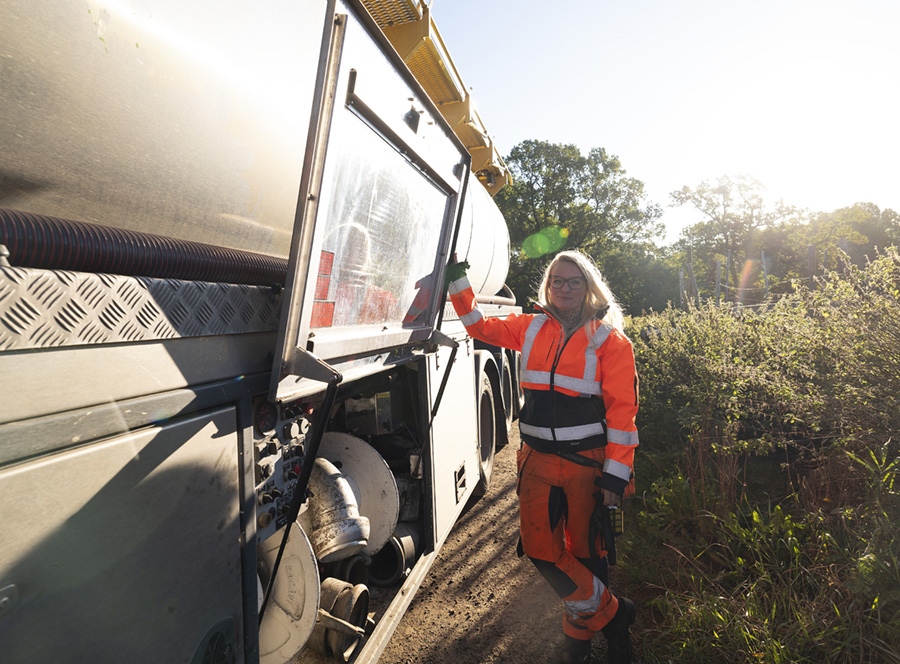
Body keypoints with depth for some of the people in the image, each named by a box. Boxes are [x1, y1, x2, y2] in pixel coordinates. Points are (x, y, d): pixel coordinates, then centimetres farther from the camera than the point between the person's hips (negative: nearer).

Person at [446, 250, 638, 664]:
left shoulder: (609, 339, -5)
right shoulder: (531, 328, 6)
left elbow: (622, 409, -8)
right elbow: (479, 326, 16)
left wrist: (616, 474, -13)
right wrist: (457, 280, 11)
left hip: (587, 460, -3)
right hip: (538, 458, 4)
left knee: (585, 552, 12)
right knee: (540, 547, 4)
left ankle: (581, 629, 37)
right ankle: (608, 613, 26)